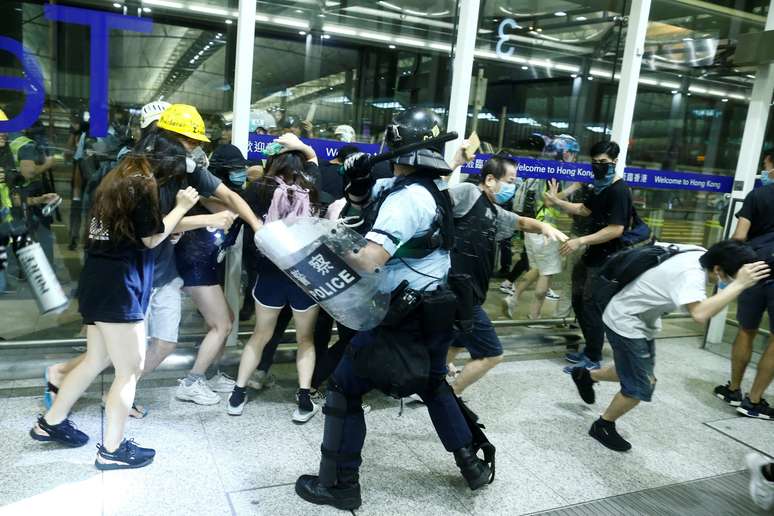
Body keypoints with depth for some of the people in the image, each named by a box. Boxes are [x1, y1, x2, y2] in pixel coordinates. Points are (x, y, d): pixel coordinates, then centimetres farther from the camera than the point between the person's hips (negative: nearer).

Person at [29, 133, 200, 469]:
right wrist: (181, 206, 1)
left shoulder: (119, 176, 14)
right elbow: (152, 239, -8)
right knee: (130, 370, 2)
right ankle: (111, 450, 13)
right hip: (118, 287, -10)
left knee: (97, 361, 22)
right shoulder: (142, 184, -14)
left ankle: (51, 423, 35)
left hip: (99, 283, 10)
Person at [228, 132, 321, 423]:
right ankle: (304, 401, 8)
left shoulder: (261, 189, -6)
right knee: (305, 339, 16)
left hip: (271, 273, 0)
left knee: (260, 336, 19)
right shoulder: (310, 189, 1)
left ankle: (238, 395, 23)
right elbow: (314, 159, 19)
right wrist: (299, 146, 3)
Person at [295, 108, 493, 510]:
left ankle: (339, 485, 12)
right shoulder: (427, 190, 10)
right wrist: (358, 180, -5)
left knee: (345, 387, 3)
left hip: (406, 317, -9)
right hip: (436, 310, 10)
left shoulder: (405, 197, -20)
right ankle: (472, 465, 35)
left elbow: (370, 259, -31)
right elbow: (363, 198, 16)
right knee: (433, 384, 27)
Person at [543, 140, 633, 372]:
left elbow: (616, 229, -25)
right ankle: (590, 349, 28)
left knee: (591, 307, -4)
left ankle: (592, 360, 8)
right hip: (593, 255, 10)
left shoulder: (619, 191, -17)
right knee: (579, 302, 15)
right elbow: (585, 209, 25)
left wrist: (581, 241, -26)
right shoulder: (601, 187, 12)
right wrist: (557, 201, 16)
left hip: (607, 261, -10)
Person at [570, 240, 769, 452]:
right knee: (640, 387, -3)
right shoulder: (691, 274, -34)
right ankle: (603, 426, 19)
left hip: (642, 321, 10)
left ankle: (586, 375, 43)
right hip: (626, 323, -10)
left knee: (637, 374, 23)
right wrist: (739, 285, -46)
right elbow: (700, 314, -53)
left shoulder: (701, 254, -9)